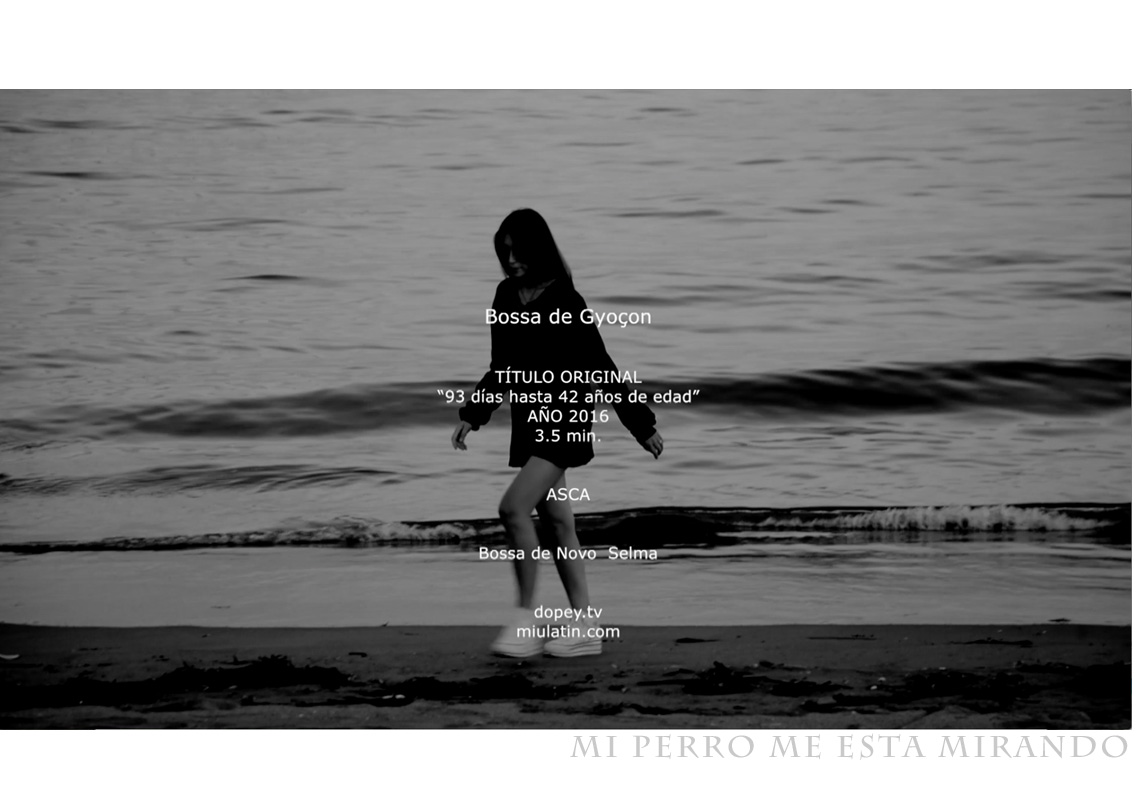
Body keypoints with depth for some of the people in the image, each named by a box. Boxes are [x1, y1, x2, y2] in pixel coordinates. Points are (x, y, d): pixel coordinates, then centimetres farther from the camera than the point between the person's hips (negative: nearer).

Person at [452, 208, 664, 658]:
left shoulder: (565, 301, -12)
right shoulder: (506, 298, 8)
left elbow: (601, 368, -8)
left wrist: (642, 425, -5)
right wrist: (471, 415, 10)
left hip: (565, 417, -8)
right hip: (528, 420, 8)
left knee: (513, 507, -20)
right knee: (557, 522, 8)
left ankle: (525, 617, -12)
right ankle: (584, 628, 13)